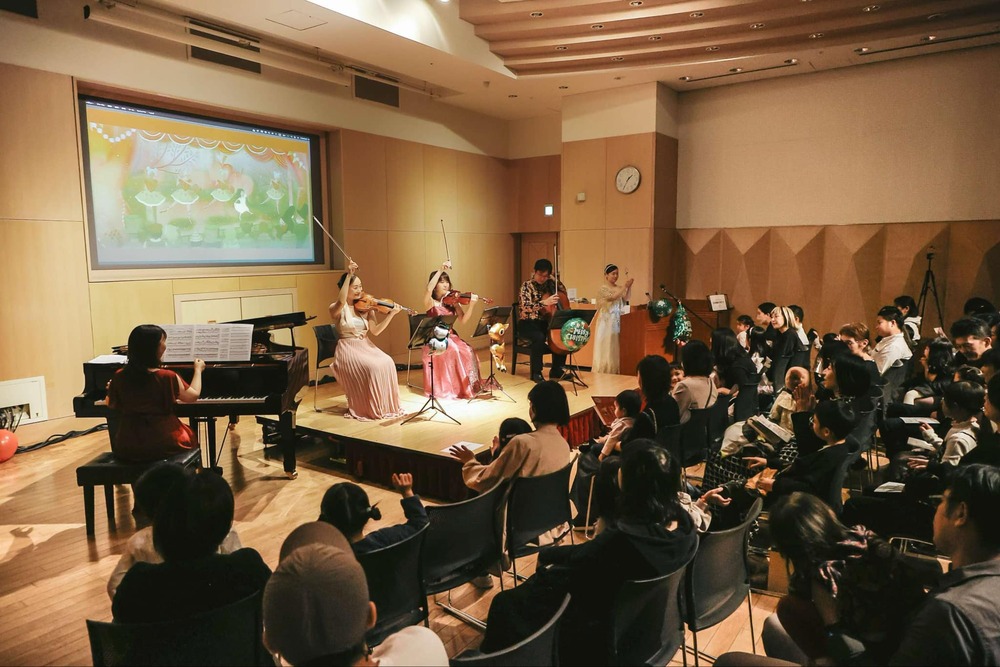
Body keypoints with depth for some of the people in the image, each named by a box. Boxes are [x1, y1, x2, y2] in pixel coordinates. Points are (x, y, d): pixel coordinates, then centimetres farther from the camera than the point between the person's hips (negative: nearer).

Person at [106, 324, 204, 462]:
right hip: (163, 445, -4)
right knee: (189, 434, 28)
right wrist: (198, 369, 14)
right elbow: (193, 396, -2)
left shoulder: (119, 377, -7)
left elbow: (112, 406, 8)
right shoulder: (167, 377, -17)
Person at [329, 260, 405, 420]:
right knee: (372, 367, -31)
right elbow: (341, 301, -31)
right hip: (348, 349, -4)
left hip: (366, 346, 5)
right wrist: (349, 275, -31)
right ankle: (370, 408, -13)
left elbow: (375, 331, -2)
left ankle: (386, 405, -11)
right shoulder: (336, 309, -5)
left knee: (386, 363, -25)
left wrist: (391, 314, -14)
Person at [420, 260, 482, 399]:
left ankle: (470, 385, -16)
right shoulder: (430, 302, -2)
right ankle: (450, 387, -23)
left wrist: (471, 304, -18)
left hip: (451, 337, 4)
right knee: (454, 351, -33)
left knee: (468, 351, -25)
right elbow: (429, 289, -26)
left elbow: (463, 320, -3)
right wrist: (440, 270, -30)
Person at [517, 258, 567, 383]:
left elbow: (563, 291, 23)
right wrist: (544, 302, -38)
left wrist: (554, 281, 6)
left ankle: (556, 371, -2)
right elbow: (526, 307, -24)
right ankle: (536, 373, -20)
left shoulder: (547, 285, 9)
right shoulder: (527, 286, -8)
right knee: (539, 337, -36)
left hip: (544, 323, 6)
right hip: (527, 324, -6)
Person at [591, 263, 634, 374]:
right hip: (606, 322, -5)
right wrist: (625, 286, -24)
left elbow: (625, 300, -3)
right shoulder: (603, 289, -5)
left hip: (616, 322, 5)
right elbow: (613, 297, -21)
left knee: (615, 348, 4)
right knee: (605, 348, -3)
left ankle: (613, 372, 10)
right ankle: (602, 373, 3)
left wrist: (629, 286, -14)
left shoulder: (619, 288, 11)